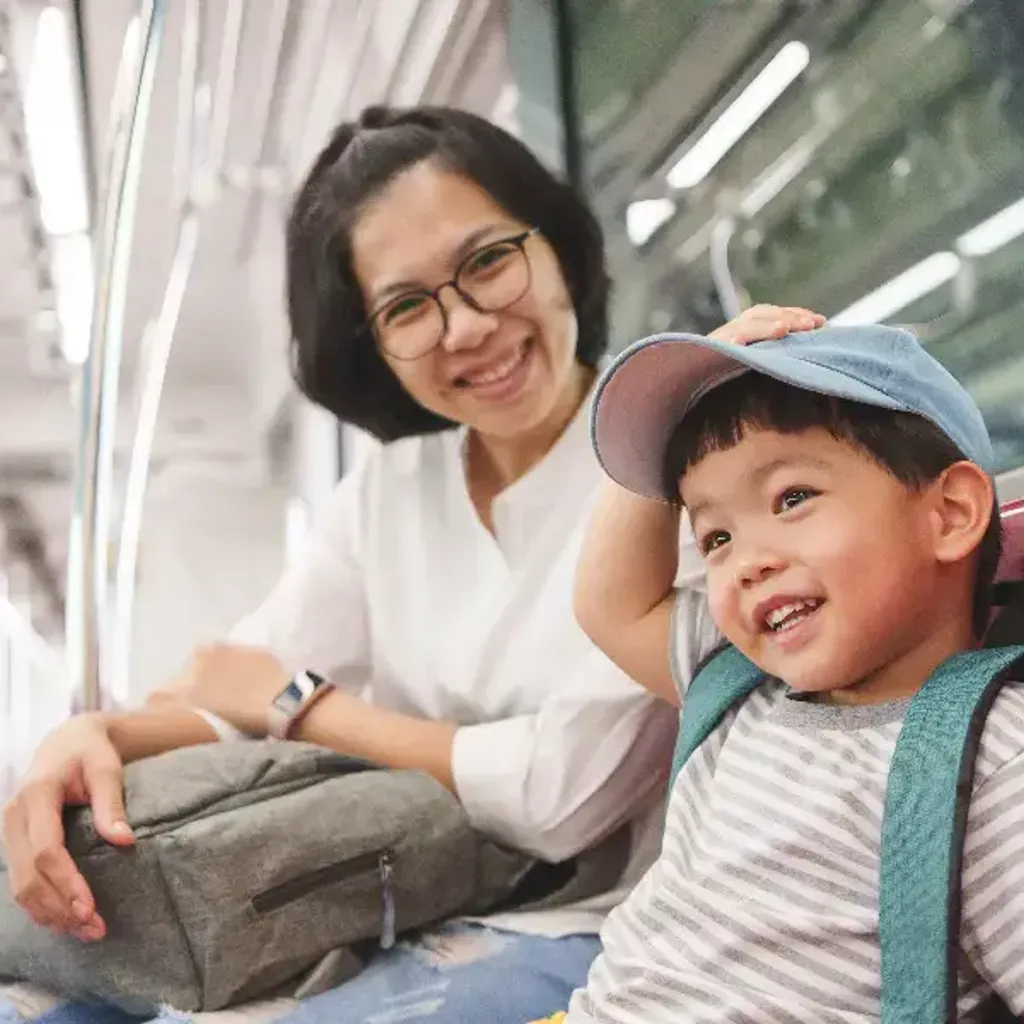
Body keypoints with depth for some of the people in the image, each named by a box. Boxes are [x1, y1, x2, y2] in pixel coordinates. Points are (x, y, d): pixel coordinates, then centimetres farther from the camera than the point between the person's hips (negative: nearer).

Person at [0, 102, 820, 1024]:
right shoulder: (388, 489, 7)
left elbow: (565, 792, -19)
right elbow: (239, 701, 4)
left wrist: (300, 704, -7)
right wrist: (95, 738, -18)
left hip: (579, 939, -6)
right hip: (392, 923, 6)